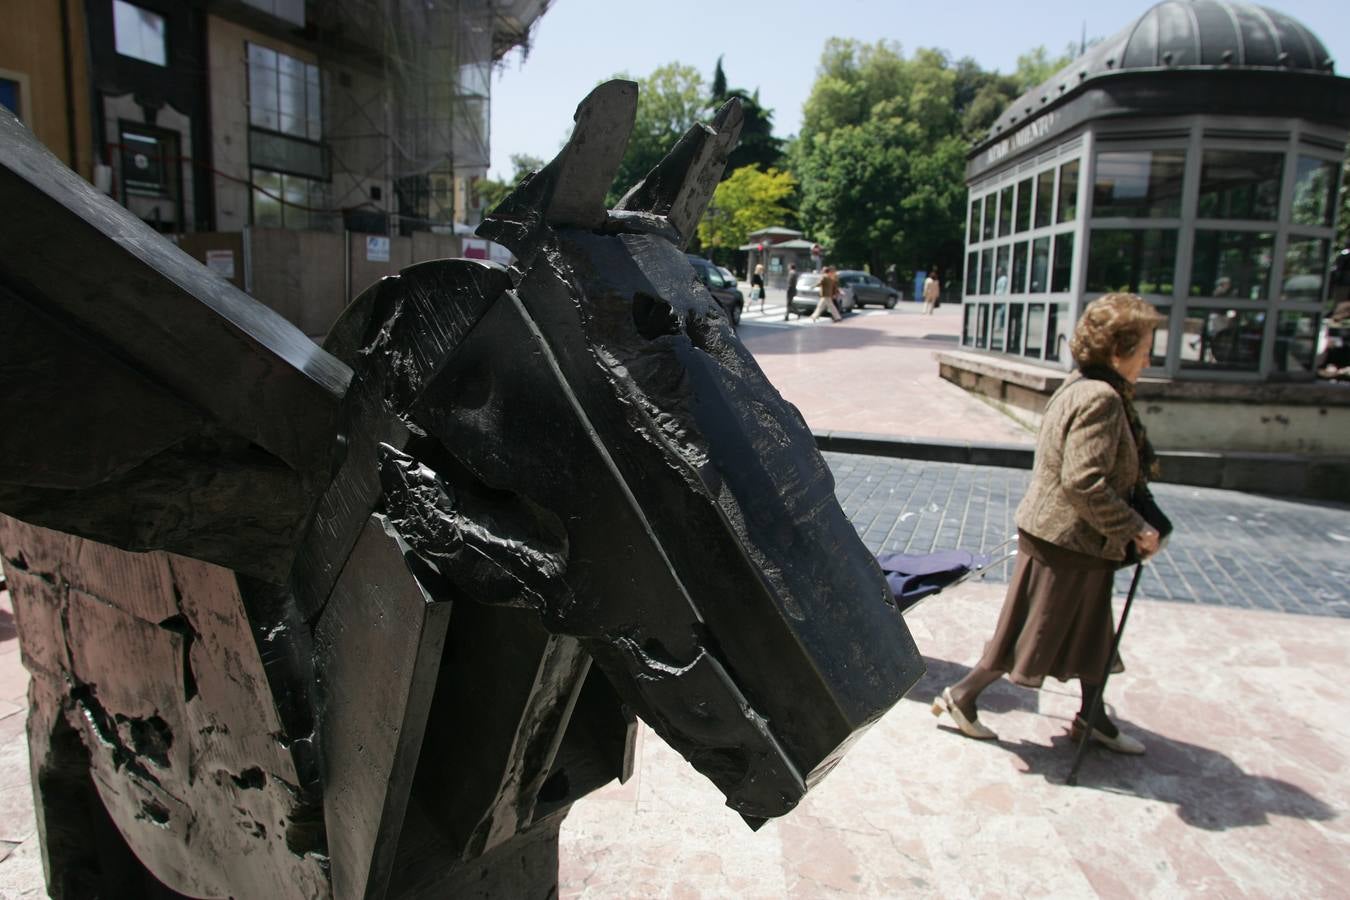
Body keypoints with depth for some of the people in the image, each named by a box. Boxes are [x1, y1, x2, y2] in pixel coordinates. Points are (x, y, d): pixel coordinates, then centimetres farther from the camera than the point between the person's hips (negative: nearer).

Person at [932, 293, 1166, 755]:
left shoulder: (1081, 387, 9)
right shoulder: (1101, 398, -23)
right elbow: (1084, 483, -29)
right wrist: (1136, 530, -20)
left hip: (1082, 541, 10)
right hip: (1065, 541, -10)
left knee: (1091, 631, 21)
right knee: (1032, 632, 4)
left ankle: (1092, 718, 36)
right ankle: (962, 696, 18)